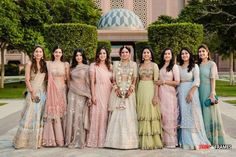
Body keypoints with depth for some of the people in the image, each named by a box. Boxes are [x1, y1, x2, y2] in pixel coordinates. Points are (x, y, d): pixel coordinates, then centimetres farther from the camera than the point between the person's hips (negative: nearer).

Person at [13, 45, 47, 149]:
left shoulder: (44, 64, 10)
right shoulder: (30, 64, -2)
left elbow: (46, 78, 12)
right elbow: (27, 80, -7)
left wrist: (47, 91, 1)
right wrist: (32, 92, -13)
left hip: (43, 92, 4)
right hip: (33, 92, -4)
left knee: (41, 116, 5)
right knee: (30, 116, -5)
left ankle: (39, 140, 11)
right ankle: (23, 140, 4)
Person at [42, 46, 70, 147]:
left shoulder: (65, 64, 7)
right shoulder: (48, 64, 7)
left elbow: (68, 79, 9)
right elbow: (47, 78, 8)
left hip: (62, 90, 0)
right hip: (51, 90, 0)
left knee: (61, 112, -1)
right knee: (52, 112, -2)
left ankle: (61, 137, 8)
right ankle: (51, 138, 5)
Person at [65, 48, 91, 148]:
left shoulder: (86, 68, 0)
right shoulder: (72, 68, 13)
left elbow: (88, 82, -3)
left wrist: (89, 96, -8)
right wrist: (69, 92, 11)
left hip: (82, 94, -3)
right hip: (72, 94, 4)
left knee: (80, 117, -2)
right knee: (72, 116, 0)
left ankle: (80, 141, 6)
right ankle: (72, 140, 7)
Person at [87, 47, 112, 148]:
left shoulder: (110, 66, 15)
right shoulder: (93, 66, 3)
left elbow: (113, 81, 14)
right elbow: (92, 82, -3)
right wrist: (93, 95, -11)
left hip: (108, 93, 4)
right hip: (98, 93, -4)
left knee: (106, 116, 3)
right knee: (97, 115, -6)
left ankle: (104, 140, 10)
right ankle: (94, 141, 1)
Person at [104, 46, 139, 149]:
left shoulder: (133, 64, 10)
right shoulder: (116, 64, 12)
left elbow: (135, 79, 4)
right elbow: (113, 79, 7)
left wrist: (130, 89, -11)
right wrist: (117, 89, -9)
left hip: (129, 92, -1)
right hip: (117, 92, 1)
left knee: (129, 115, -5)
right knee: (116, 115, -3)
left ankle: (129, 141, -1)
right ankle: (116, 141, 0)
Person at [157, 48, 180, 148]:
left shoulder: (174, 66, 0)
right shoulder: (160, 66, 15)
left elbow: (177, 82, -7)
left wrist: (163, 82, -7)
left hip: (170, 93, -5)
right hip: (161, 93, 5)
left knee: (170, 116, -4)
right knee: (162, 116, 2)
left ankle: (171, 141, 2)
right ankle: (164, 140, 9)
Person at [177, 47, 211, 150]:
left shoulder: (194, 66, 2)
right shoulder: (178, 67, 14)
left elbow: (197, 81, -9)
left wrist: (190, 92, -19)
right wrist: (177, 92, -2)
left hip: (191, 91, -4)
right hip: (181, 92, 4)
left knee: (192, 114, -5)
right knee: (184, 114, 4)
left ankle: (196, 140, 3)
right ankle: (187, 140, 10)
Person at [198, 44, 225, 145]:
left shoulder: (212, 64, -2)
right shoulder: (198, 65, 13)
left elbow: (213, 79, -9)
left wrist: (212, 94, -16)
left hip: (208, 91, -5)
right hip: (199, 92, 5)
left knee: (210, 114, -1)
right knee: (202, 115, 7)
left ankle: (213, 139, 9)